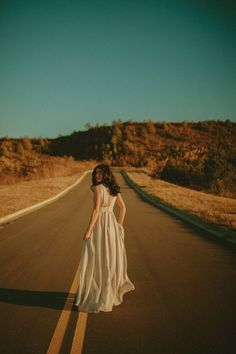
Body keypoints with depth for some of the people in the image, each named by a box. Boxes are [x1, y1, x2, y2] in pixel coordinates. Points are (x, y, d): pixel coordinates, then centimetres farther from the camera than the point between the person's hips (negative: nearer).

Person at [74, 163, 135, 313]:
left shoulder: (98, 188, -15)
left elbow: (96, 210, -20)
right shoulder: (114, 188, 8)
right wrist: (119, 225, 22)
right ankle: (112, 293, 28)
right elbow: (123, 207, 15)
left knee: (96, 261, -1)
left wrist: (88, 230, -18)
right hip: (112, 224, 8)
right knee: (110, 259, 18)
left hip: (100, 225, -8)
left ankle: (98, 298, 1)